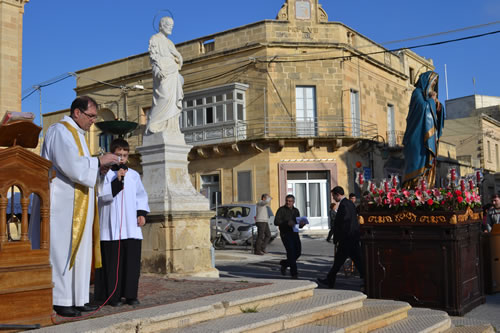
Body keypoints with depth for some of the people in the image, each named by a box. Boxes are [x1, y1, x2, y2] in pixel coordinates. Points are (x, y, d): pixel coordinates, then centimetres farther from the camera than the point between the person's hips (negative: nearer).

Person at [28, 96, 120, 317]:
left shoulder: (77, 134, 20)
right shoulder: (60, 131, -10)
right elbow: (71, 164, -22)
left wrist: (99, 166, 6)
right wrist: (98, 161, -12)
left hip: (76, 204, 10)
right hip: (61, 203, -10)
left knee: (79, 251, 8)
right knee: (61, 249, -6)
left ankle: (78, 299, 13)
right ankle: (59, 301, -1)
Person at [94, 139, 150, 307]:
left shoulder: (134, 175, 13)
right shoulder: (106, 174, 0)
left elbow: (141, 195, 17)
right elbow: (104, 195, -11)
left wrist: (142, 213, 6)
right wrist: (117, 181, -19)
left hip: (131, 226, 4)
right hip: (111, 226, -4)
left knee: (132, 260, 4)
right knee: (113, 261, -1)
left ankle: (130, 294, 12)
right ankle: (113, 296, 7)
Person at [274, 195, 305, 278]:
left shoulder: (296, 211, 14)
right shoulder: (281, 210, -4)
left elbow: (298, 224, 17)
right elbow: (276, 221, -13)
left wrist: (301, 224, -7)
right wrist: (287, 223, -27)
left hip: (294, 233, 6)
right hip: (285, 234, -6)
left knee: (298, 252, 2)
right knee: (291, 252, -14)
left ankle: (284, 264, 27)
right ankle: (294, 273, -8)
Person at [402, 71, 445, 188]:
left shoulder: (429, 96, 23)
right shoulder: (417, 92, -1)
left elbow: (442, 114, 19)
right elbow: (424, 107, -19)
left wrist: (437, 103, 2)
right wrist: (432, 99, -3)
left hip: (428, 136, 9)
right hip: (419, 135, -9)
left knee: (428, 162, 2)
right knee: (418, 161, -15)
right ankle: (412, 187, -18)